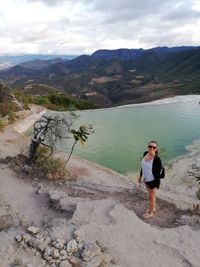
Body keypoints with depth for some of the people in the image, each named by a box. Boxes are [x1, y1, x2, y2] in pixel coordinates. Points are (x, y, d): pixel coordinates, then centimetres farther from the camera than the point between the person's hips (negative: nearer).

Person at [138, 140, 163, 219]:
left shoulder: (157, 159, -29)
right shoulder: (145, 154, -9)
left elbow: (158, 174, -22)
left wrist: (156, 186, -17)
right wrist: (140, 175, 16)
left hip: (153, 181, -6)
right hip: (146, 179, 6)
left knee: (152, 196, 15)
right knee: (150, 194, 26)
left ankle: (151, 212, 38)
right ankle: (153, 208, 50)